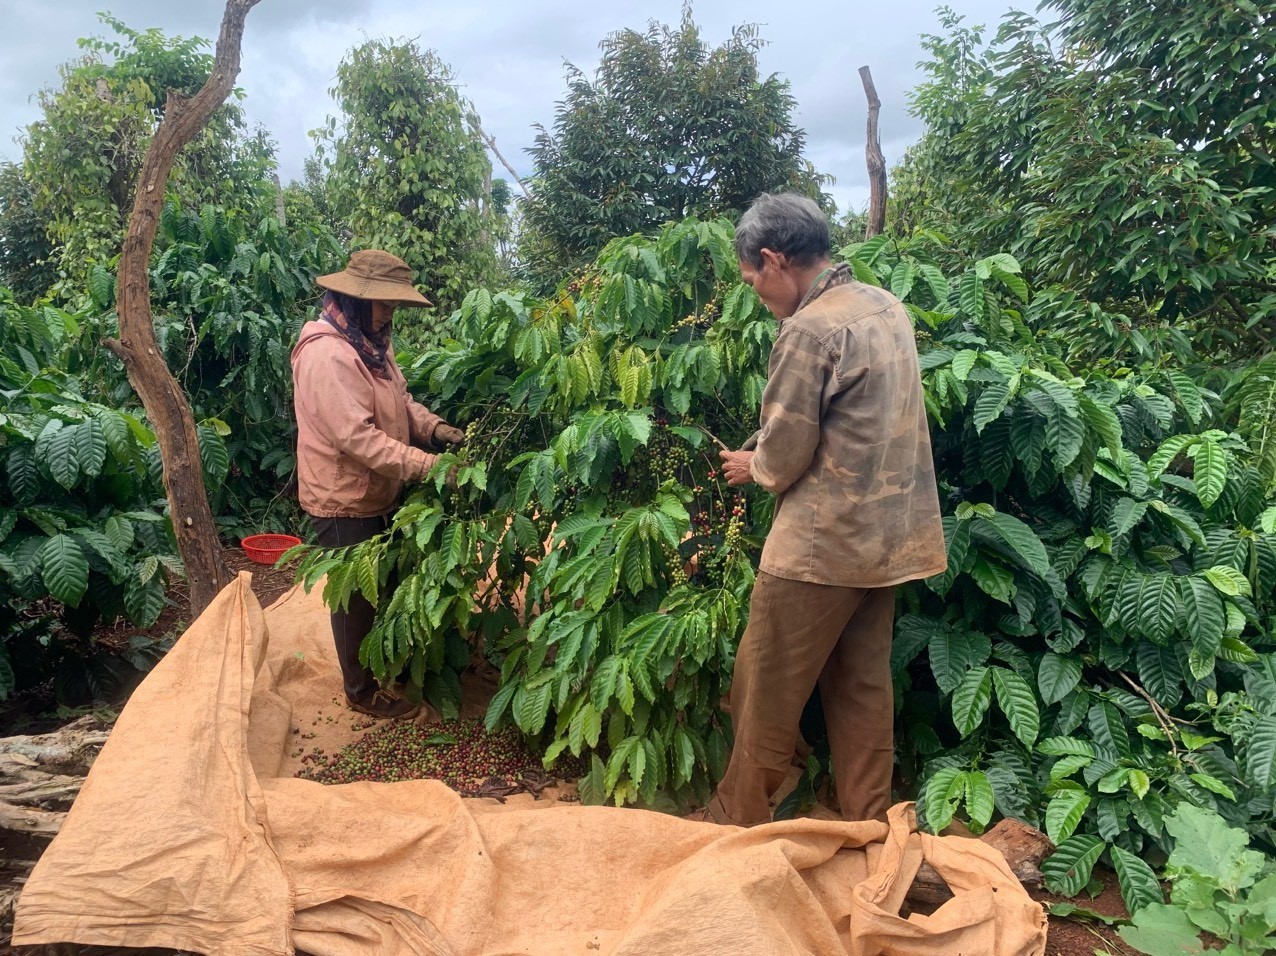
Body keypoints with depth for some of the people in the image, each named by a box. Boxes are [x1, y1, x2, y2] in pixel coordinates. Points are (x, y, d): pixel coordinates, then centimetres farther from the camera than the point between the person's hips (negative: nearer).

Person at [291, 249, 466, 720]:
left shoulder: (371, 342, 7)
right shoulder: (327, 354, -27)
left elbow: (399, 400, 12)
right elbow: (356, 438, -33)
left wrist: (435, 428, -8)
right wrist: (427, 465, -33)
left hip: (377, 492, 10)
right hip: (344, 499, -9)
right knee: (356, 596, 7)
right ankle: (363, 690, 25)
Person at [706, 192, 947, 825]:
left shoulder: (807, 329, -18)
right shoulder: (887, 308, 8)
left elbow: (785, 454, -17)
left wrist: (753, 466, 5)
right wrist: (772, 453, 13)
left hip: (821, 542, -8)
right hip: (889, 535, 8)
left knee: (768, 686, 8)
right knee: (864, 684, 17)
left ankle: (741, 817, 24)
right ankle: (868, 825, 29)